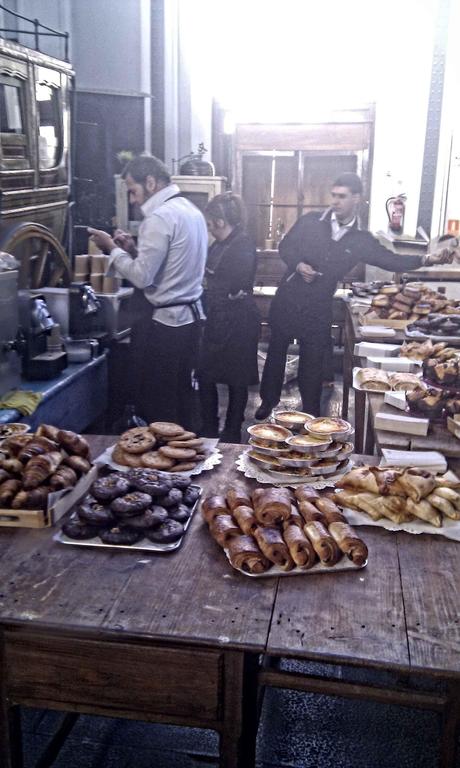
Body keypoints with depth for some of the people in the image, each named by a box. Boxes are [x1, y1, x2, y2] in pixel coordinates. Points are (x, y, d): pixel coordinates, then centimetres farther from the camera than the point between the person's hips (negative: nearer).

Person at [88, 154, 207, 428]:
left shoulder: (160, 217, -17)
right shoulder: (191, 210, 12)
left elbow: (142, 276, -19)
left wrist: (112, 248, -7)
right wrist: (134, 248, 7)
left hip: (168, 322, -9)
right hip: (192, 315, 10)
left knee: (159, 405, 0)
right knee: (182, 397, 16)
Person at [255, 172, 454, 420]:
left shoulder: (360, 240, -1)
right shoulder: (310, 221, -3)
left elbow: (391, 260, -1)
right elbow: (285, 246, 3)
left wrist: (425, 259, -15)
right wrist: (298, 265, -16)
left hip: (318, 309, 0)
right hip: (287, 300, 0)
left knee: (312, 361, 9)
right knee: (276, 351, 12)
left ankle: (311, 413, 26)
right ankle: (268, 400, 32)